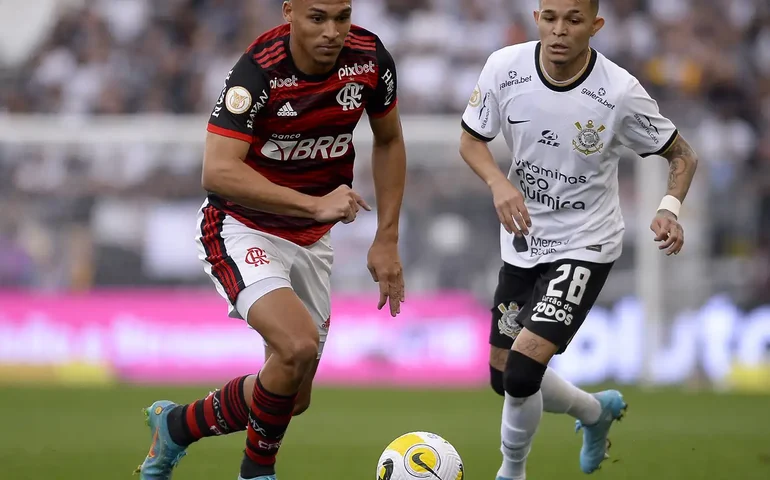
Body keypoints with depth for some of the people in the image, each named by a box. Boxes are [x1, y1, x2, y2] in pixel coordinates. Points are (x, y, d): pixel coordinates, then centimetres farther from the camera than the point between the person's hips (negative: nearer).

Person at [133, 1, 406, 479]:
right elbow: (218, 172, -33)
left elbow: (389, 141, 7)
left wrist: (387, 239, 3)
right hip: (244, 230, -6)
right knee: (299, 346, -30)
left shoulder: (370, 58, -11)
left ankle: (176, 425, 33)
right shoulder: (258, 71, -26)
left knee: (293, 400, 9)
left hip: (312, 241, 6)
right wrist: (314, 205, -37)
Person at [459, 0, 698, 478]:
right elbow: (472, 139, 2)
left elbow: (682, 155, -6)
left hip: (584, 246, -5)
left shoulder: (621, 92, -20)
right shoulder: (505, 67, -13)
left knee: (523, 369, -20)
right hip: (523, 239, 5)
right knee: (504, 374, 13)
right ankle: (597, 411, 43)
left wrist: (670, 209, -25)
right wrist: (498, 182, -19)